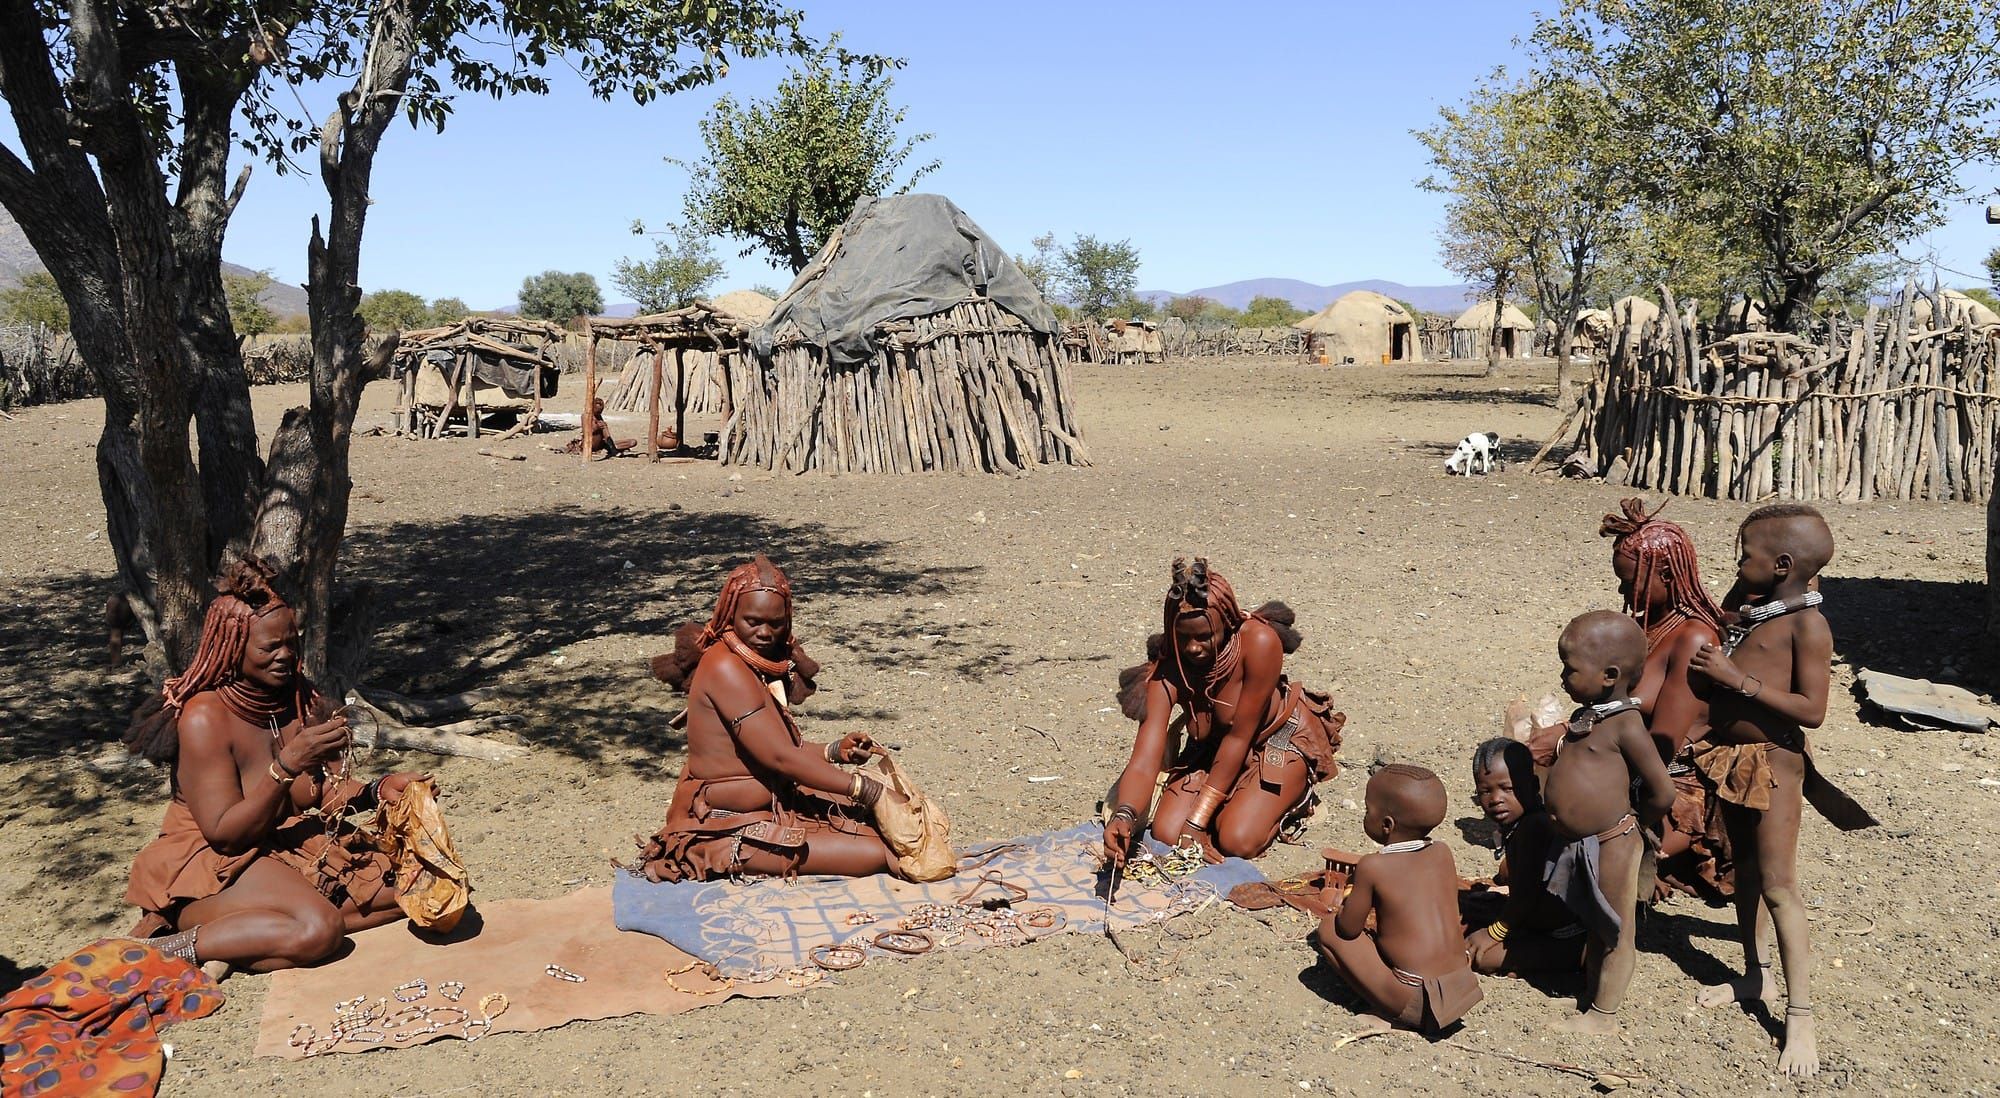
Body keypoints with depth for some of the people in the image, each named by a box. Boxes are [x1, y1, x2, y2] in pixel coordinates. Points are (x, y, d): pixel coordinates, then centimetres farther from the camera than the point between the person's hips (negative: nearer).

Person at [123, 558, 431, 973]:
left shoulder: (303, 700, 1)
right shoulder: (205, 717, -18)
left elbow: (329, 793, 5)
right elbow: (224, 833, -21)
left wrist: (377, 790, -17)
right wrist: (288, 765, -33)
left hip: (295, 845, 8)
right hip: (215, 861, -8)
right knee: (318, 930, -32)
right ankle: (176, 947, -16)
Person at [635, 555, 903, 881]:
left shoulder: (764, 664, 10)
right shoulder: (725, 667, -20)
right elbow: (780, 758, -24)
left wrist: (834, 751, -4)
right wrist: (866, 788, -21)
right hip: (727, 831, -10)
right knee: (874, 854, -20)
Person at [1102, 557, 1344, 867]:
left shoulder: (1259, 642, -33)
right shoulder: (1166, 670, -24)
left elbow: (1239, 736, -27)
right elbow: (1143, 763, -33)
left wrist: (1199, 818, -26)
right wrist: (1124, 816, -55)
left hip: (1277, 739, -4)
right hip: (1211, 749, 4)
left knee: (1237, 842, -23)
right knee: (1166, 834, -14)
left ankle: (1288, 801, 9)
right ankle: (1234, 799, 14)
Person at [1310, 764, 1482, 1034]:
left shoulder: (1372, 867, -11)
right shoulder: (1442, 852, 5)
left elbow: (1348, 929, -3)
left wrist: (1346, 906, 18)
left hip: (1413, 1003, -7)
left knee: (1328, 928, 3)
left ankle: (1387, 1012, 1)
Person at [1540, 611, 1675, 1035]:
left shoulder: (1625, 725, -19)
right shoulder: (1586, 716, 5)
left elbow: (1662, 794, -16)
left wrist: (1628, 824, -2)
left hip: (1610, 844, -8)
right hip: (1576, 844, 8)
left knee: (1616, 934, 10)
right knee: (1593, 928, 23)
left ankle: (1604, 1014, 21)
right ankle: (1590, 1000, 38)